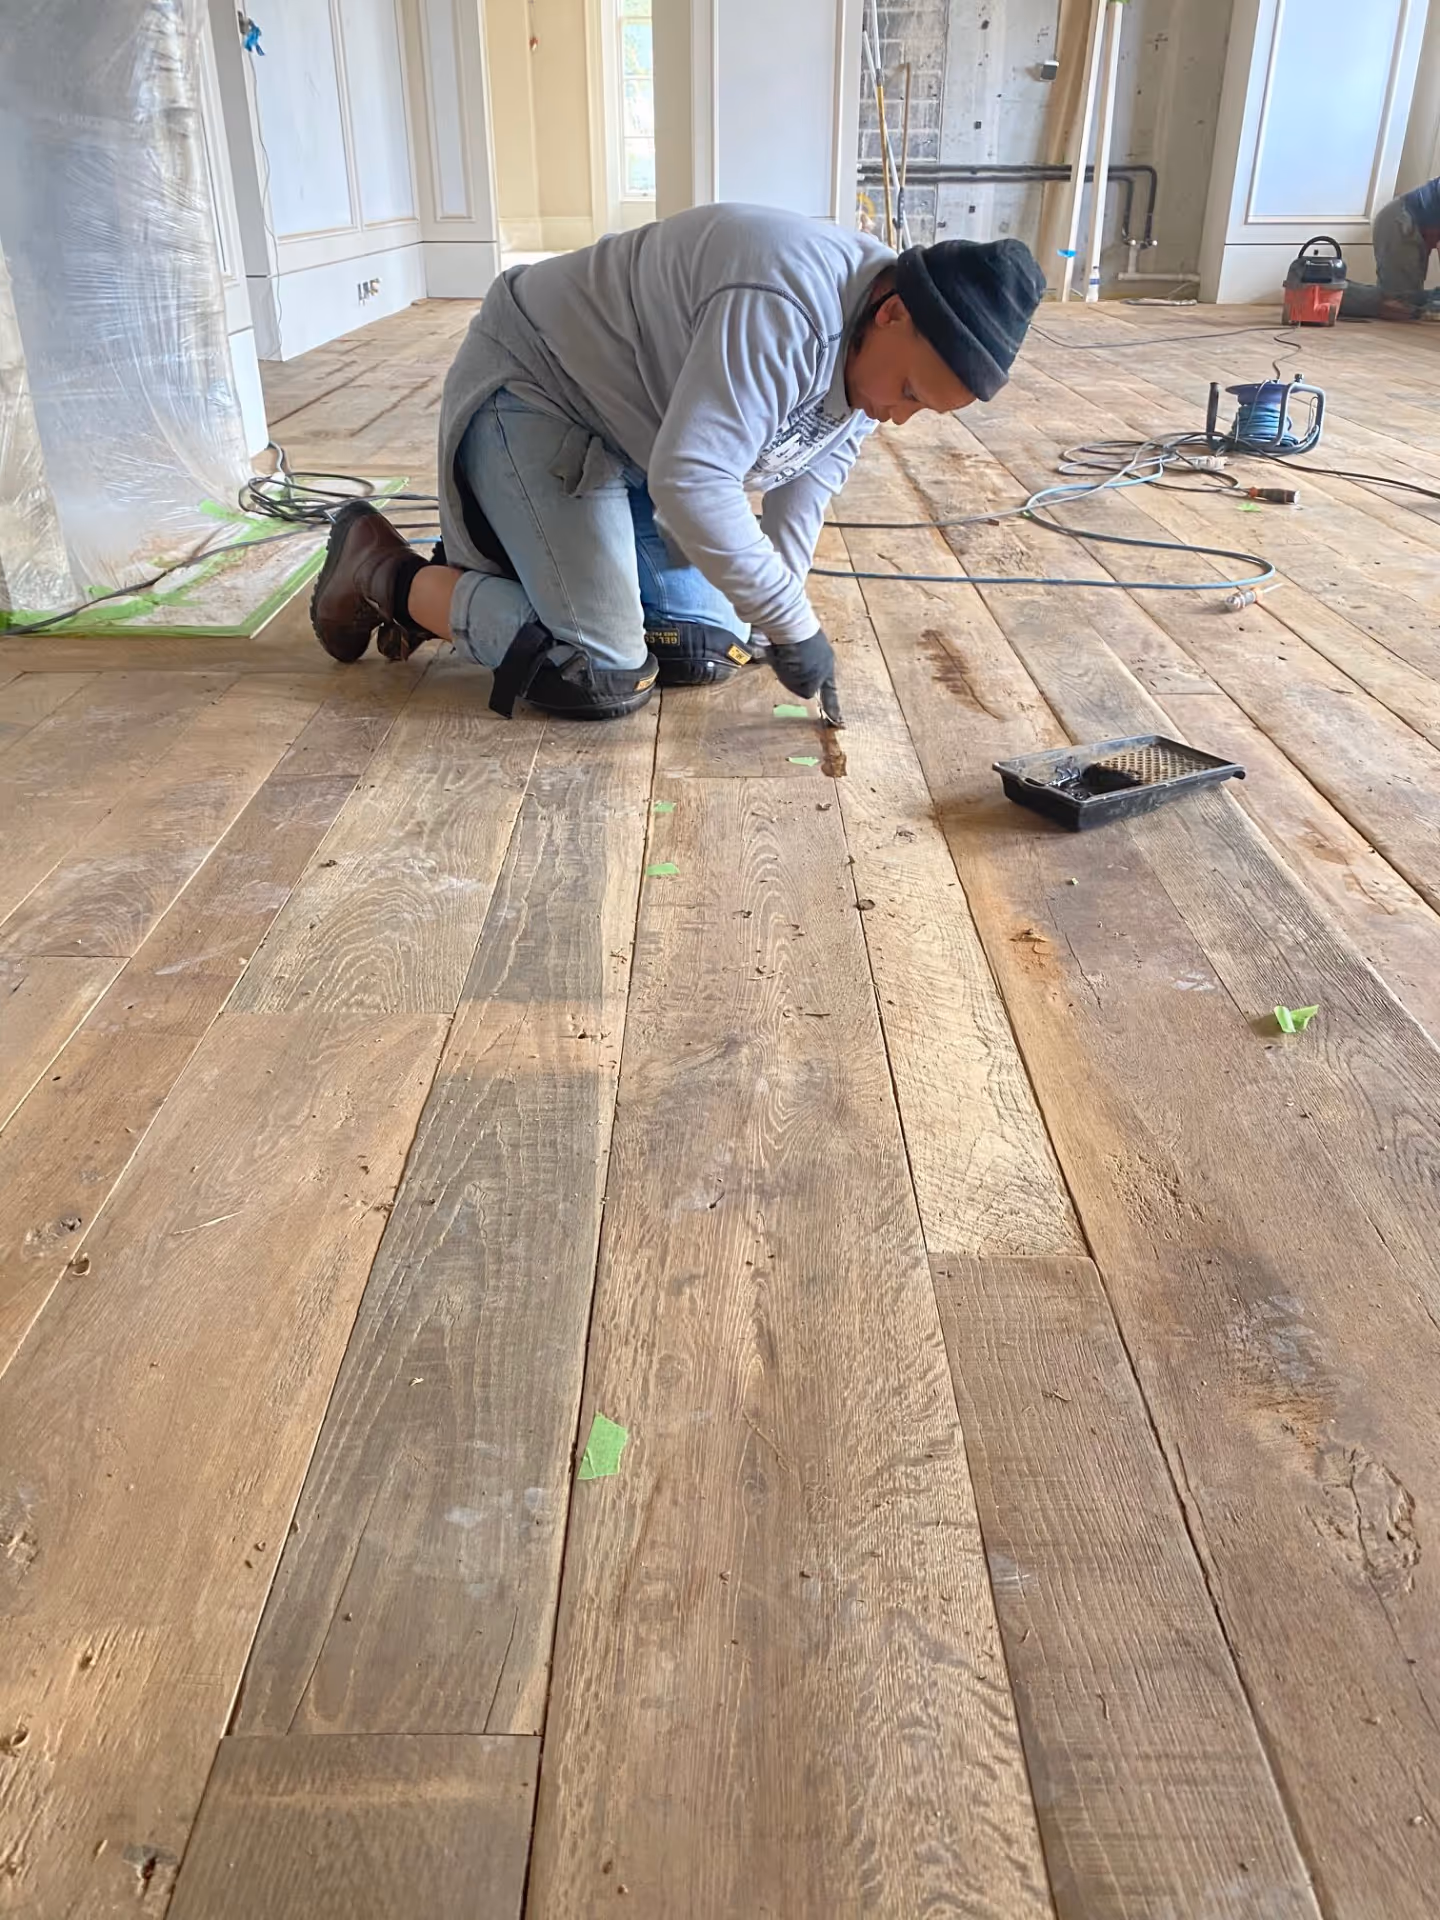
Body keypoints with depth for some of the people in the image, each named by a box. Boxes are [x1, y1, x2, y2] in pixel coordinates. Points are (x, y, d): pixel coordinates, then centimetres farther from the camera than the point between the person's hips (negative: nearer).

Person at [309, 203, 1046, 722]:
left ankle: (475, 572, 16)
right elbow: (690, 481, -38)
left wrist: (770, 619, -2)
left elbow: (805, 484, 5)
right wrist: (791, 623, -29)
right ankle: (388, 576, 1)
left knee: (708, 653, 3)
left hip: (633, 432, 9)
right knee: (605, 677, -19)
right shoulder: (784, 304, -33)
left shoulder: (869, 347, -3)